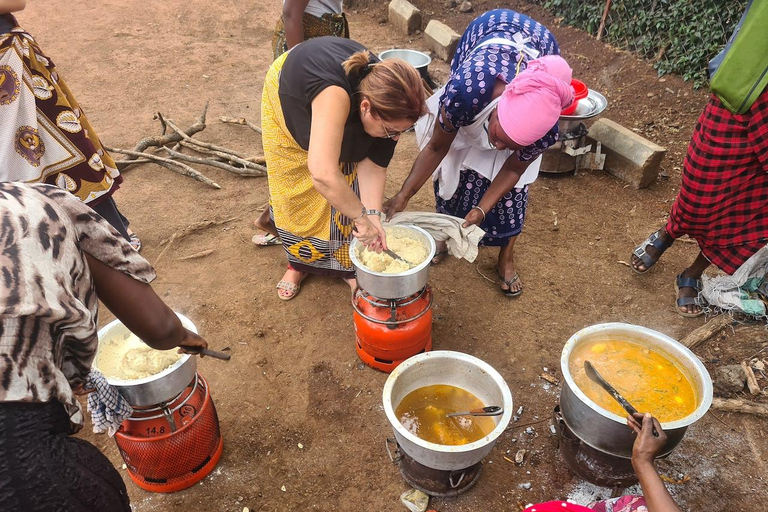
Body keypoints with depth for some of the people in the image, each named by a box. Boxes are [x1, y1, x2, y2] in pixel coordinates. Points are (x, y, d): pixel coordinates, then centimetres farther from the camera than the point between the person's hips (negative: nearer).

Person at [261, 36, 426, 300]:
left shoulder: (385, 103, -32)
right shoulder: (335, 94, -51)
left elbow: (372, 164, -24)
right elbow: (323, 174, -58)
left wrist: (372, 215, -35)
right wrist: (362, 216, -47)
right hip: (287, 94, -3)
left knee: (346, 186, -5)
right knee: (293, 192, 4)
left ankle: (348, 263, 15)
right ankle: (299, 261, 27)